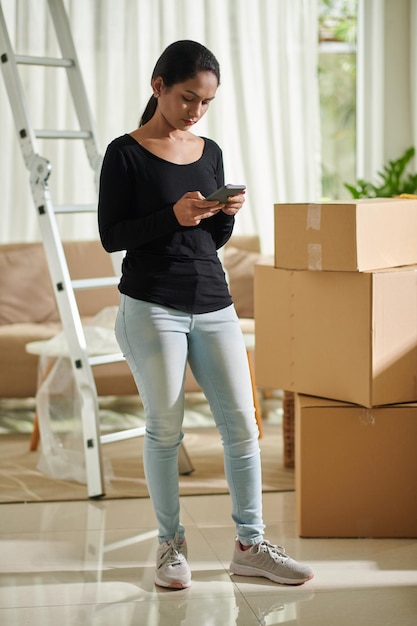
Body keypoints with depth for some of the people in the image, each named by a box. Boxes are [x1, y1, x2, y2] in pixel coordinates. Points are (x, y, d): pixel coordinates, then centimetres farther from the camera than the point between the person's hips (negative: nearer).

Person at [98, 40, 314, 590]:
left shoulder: (210, 152, 12)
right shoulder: (125, 154, -4)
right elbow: (111, 236, -7)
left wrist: (227, 215, -4)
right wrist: (172, 217, -20)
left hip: (213, 302, 5)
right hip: (152, 307, -5)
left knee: (242, 422, 1)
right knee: (165, 428, 2)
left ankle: (250, 544, 11)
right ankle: (171, 543, 17)